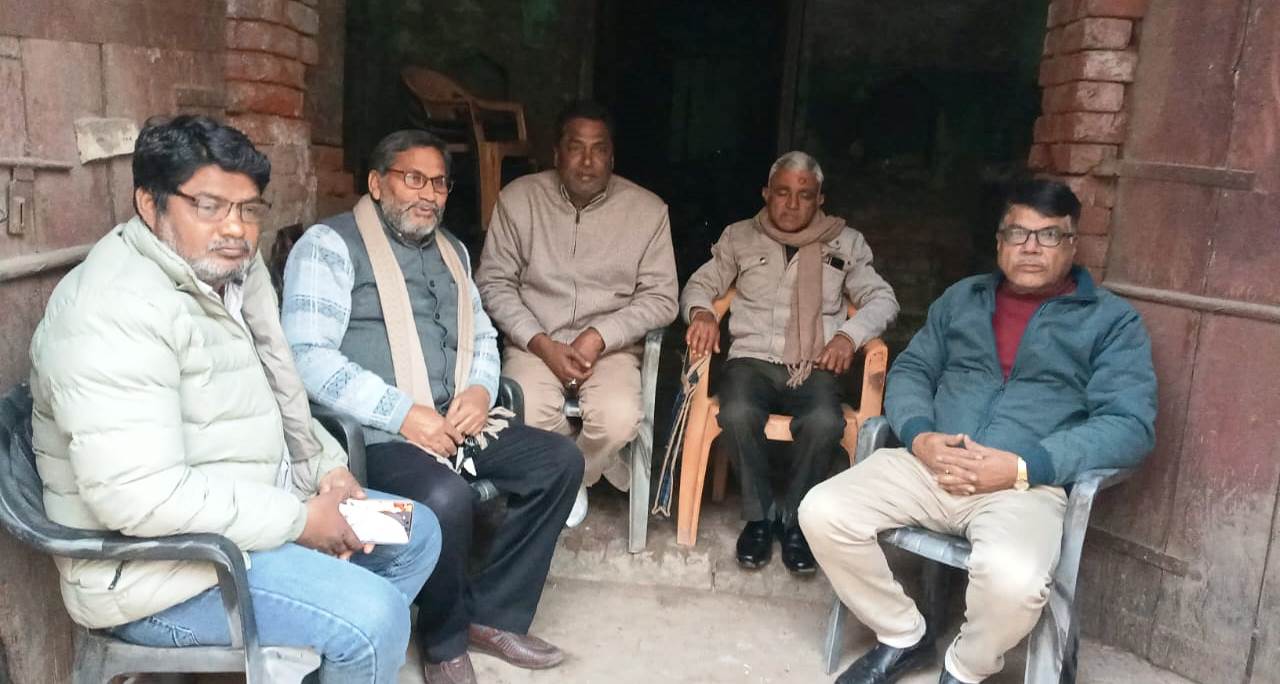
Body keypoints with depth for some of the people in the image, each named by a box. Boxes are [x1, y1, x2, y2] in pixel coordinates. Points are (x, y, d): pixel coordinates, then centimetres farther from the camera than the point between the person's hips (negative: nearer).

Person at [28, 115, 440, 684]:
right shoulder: (119, 308, -25)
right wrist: (298, 521, -23)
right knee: (373, 619, -23)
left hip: (254, 511, 10)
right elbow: (140, 497, -31)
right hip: (158, 567, -9)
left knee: (416, 534, 14)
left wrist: (326, 466, -1)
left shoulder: (236, 269, 5)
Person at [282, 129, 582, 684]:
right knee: (445, 495, -34)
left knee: (560, 460, -5)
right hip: (377, 432, -7)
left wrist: (481, 389, -1)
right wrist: (402, 413, -21)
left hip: (456, 422, 8)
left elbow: (482, 336, 23)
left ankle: (492, 614, 5)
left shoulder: (451, 249, 19)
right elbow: (308, 355, -16)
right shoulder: (330, 244, -5)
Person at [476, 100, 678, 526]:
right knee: (528, 416, -30)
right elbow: (494, 283, -1)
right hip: (534, 342, 0)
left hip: (611, 346, 0)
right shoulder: (519, 198, 0)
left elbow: (661, 298, -3)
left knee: (619, 420, -29)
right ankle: (601, 467, 2)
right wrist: (542, 344, -14)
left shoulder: (647, 209, -1)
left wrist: (598, 336, -16)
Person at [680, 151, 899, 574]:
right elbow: (700, 284, 15)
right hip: (753, 359, 0)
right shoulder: (740, 237, 15)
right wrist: (701, 311, -10)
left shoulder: (846, 242, 15)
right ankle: (759, 515, -10)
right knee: (737, 414, -34)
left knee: (824, 423, -33)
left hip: (815, 367, 0)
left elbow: (882, 298, 11)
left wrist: (850, 334, -10)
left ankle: (794, 519, -8)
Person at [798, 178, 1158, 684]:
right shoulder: (961, 298, 18)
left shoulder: (1113, 320, 5)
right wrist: (919, 436, -8)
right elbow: (910, 370, 16)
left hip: (1028, 485, -4)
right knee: (822, 513, -18)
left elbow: (1129, 425, -5)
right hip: (927, 465, 4)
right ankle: (903, 636, 7)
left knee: (1013, 579, -35)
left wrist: (1022, 468, -18)